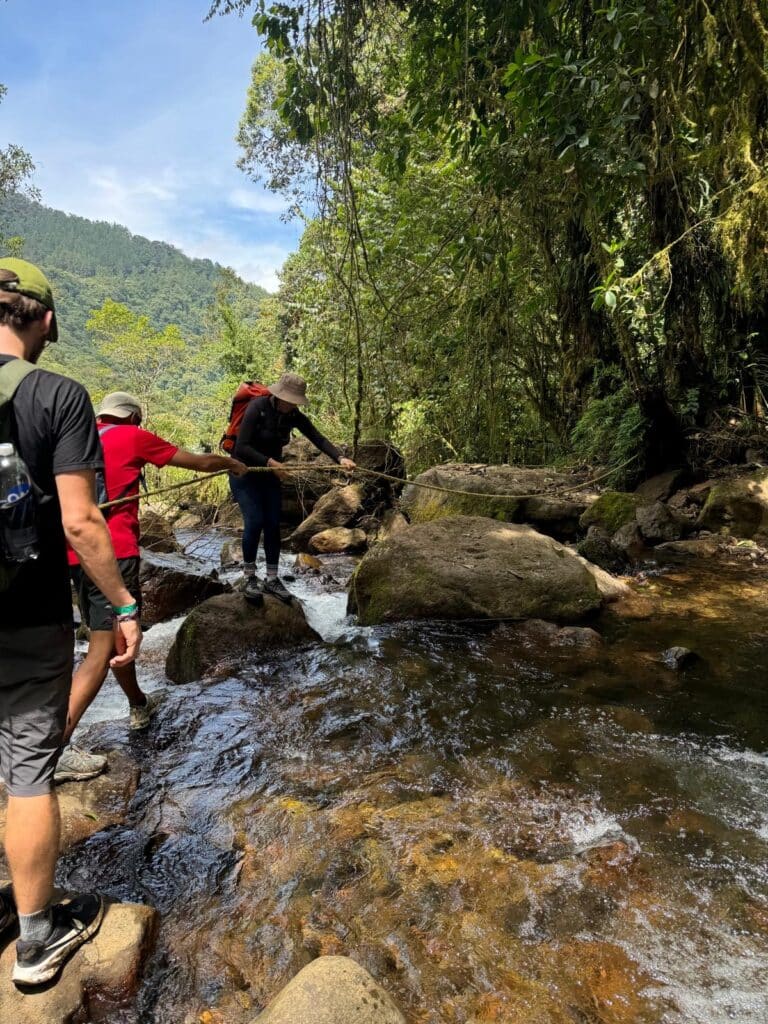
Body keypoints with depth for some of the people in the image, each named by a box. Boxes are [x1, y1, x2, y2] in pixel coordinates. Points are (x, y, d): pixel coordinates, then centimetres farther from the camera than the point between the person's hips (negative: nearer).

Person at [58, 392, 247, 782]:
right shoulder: (134, 437, 4)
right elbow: (201, 463, 11)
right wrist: (235, 464, 27)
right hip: (112, 552, -7)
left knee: (113, 634, 21)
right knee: (103, 648, -6)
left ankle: (139, 705, 40)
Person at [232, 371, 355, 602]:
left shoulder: (293, 415, -6)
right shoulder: (257, 408, -21)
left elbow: (318, 438, -13)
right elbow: (241, 447, -25)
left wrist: (340, 458, -28)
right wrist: (270, 462, -32)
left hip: (270, 474, 5)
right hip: (244, 472, -5)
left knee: (273, 524, 1)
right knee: (254, 522, -14)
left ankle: (271, 579, 11)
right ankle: (249, 577, 4)